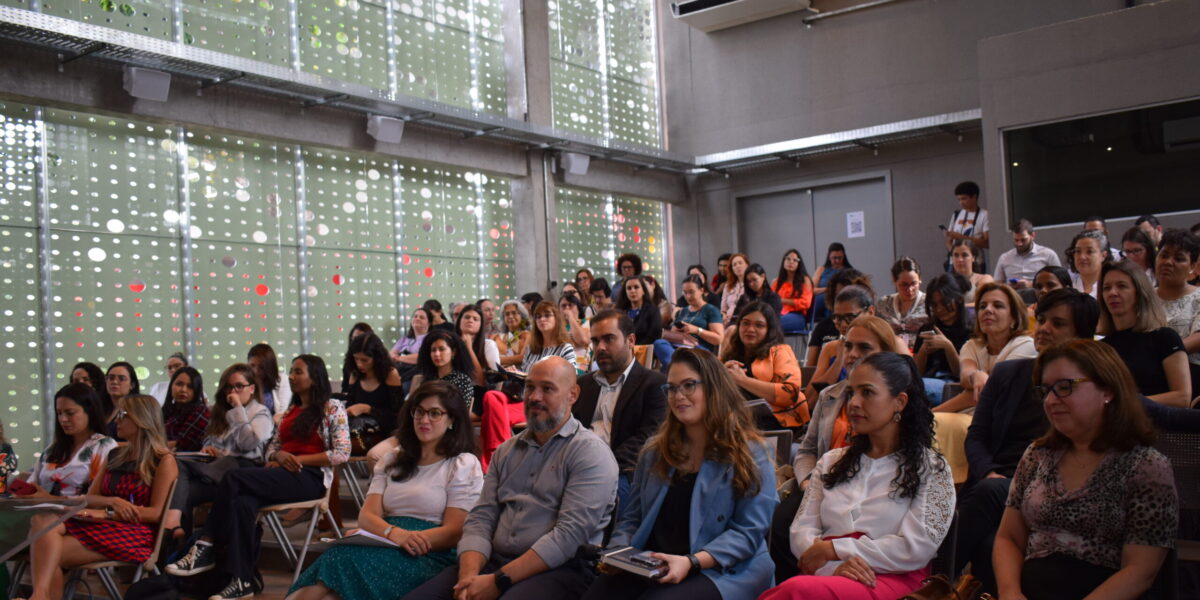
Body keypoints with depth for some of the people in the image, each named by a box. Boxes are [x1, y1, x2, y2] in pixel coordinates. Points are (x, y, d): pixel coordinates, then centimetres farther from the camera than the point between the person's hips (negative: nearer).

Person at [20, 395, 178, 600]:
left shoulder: (164, 461, -1)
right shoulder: (114, 456, 21)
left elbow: (156, 513, -8)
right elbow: (88, 498, 14)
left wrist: (107, 513, -14)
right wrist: (113, 502, -10)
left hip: (135, 533, -6)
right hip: (103, 527, 7)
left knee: (50, 555, -25)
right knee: (43, 521, -26)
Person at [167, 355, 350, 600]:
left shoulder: (332, 408, 2)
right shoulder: (291, 410, 23)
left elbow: (342, 454, -8)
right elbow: (272, 448, 19)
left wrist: (298, 459, -14)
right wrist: (279, 456, -6)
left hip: (311, 477, -6)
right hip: (281, 475, 6)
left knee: (234, 479, -26)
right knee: (243, 502, -29)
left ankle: (205, 548, -20)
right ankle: (242, 580, -34)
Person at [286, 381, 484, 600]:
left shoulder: (464, 465, 8)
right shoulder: (393, 459, 23)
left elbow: (454, 532, -2)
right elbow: (367, 515, 9)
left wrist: (409, 538, -17)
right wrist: (393, 532, -14)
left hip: (431, 556, -4)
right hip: (387, 547, 4)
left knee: (347, 560, -31)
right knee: (339, 556, -30)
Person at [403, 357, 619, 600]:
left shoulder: (590, 452, -6)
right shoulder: (507, 450, 16)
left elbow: (571, 534, -15)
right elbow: (481, 517, 9)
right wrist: (469, 575, -11)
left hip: (559, 570, -5)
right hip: (493, 561, 6)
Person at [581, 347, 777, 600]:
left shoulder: (750, 454, -1)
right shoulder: (655, 449, 15)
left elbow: (748, 531, -8)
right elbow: (632, 518, 18)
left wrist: (691, 562, -22)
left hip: (722, 572, -4)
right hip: (650, 567, 4)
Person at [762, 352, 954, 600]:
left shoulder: (930, 468, 9)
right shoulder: (831, 461, 22)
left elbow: (916, 549, -4)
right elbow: (801, 530, 11)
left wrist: (834, 548, -5)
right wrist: (834, 566, -11)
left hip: (891, 580, -4)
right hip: (828, 574, 4)